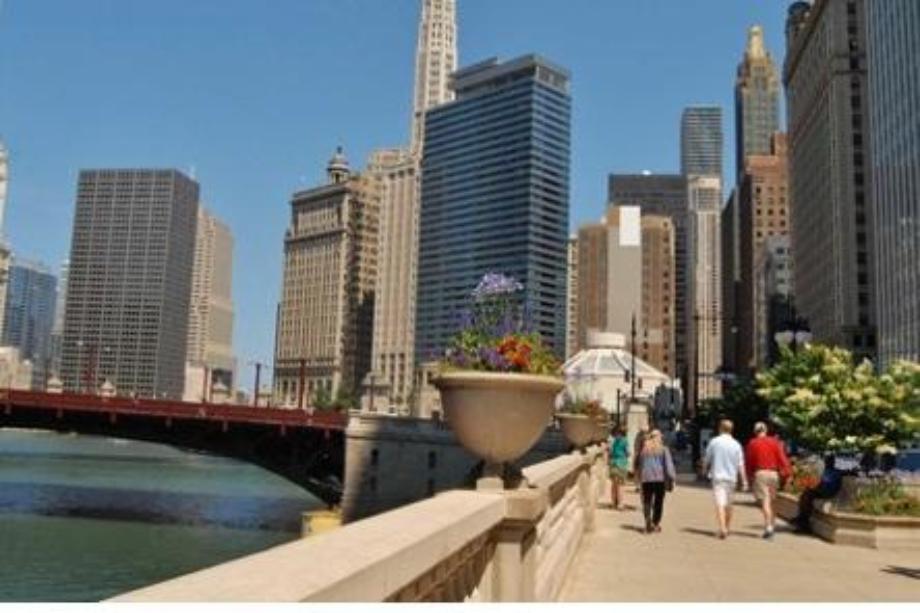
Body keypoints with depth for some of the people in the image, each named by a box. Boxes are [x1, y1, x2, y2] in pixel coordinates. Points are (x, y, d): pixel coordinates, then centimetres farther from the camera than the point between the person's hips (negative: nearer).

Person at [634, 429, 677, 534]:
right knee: (658, 501, 9)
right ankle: (655, 524, 13)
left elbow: (637, 464, 16)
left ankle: (648, 519, -20)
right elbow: (669, 464, -8)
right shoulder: (663, 449, 1)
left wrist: (638, 476, 26)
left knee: (647, 501, 3)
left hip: (646, 479, 2)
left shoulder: (643, 449, 9)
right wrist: (672, 478, -7)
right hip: (660, 478, -2)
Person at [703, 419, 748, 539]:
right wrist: (744, 481, 0)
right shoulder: (736, 445, -1)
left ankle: (722, 528, -23)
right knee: (728, 503, 17)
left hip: (717, 476, -3)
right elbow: (740, 465, -3)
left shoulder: (714, 442, -4)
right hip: (731, 477, 3)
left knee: (720, 503, -9)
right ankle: (728, 527, 28)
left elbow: (707, 459, 4)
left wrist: (704, 470, 24)